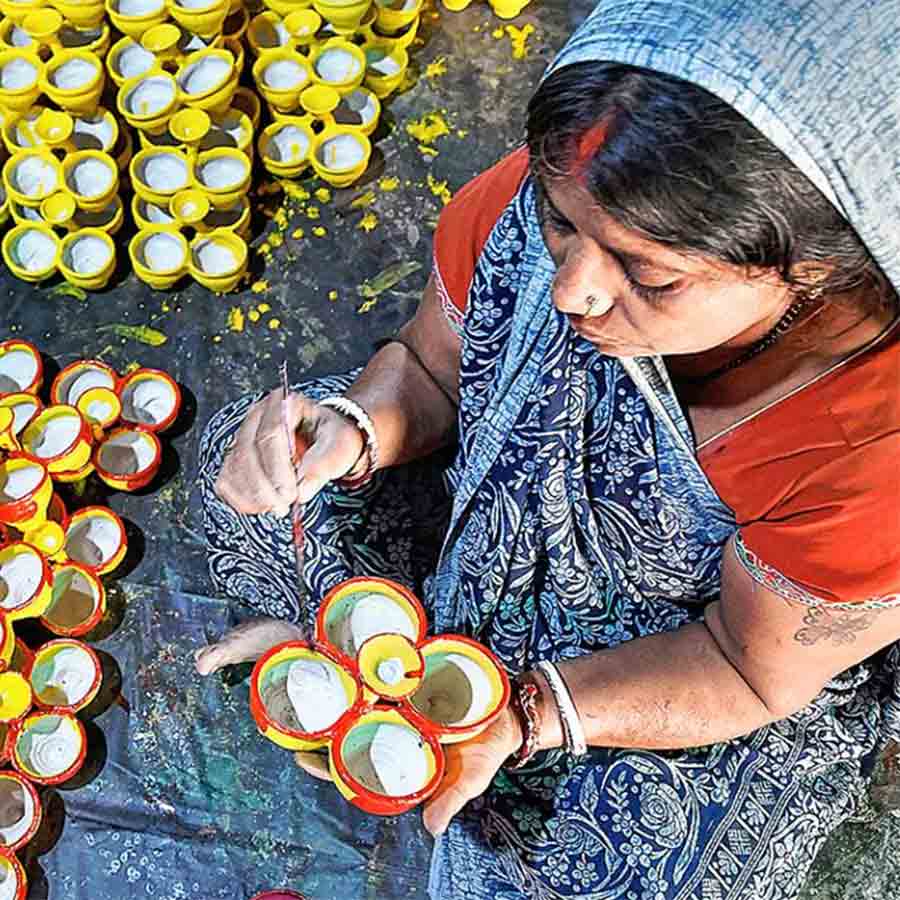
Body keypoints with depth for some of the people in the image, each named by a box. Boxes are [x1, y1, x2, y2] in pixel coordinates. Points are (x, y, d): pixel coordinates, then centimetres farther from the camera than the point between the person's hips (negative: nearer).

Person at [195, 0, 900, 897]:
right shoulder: (527, 205, -28)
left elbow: (748, 670, -23)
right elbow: (428, 368, -7)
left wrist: (520, 711, -36)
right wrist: (351, 431, -30)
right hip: (497, 514, 4)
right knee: (245, 455, -2)